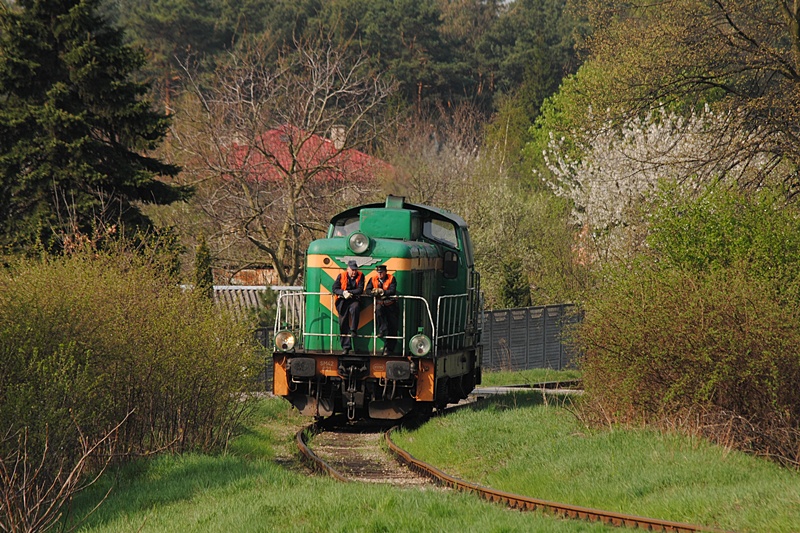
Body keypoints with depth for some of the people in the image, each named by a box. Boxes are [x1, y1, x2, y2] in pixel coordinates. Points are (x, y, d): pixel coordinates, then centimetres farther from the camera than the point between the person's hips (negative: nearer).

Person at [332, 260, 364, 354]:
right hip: (342, 301, 1)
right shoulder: (341, 276, 6)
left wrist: (349, 292, -15)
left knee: (355, 307, -37)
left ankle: (353, 330, -24)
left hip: (354, 300, -1)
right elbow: (335, 289, 0)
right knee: (343, 323, -5)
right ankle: (346, 347, -3)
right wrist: (343, 293, -18)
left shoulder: (360, 276, 4)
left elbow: (360, 290, -5)